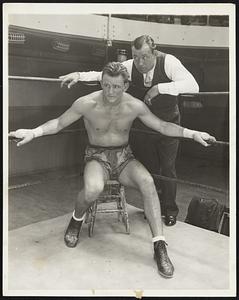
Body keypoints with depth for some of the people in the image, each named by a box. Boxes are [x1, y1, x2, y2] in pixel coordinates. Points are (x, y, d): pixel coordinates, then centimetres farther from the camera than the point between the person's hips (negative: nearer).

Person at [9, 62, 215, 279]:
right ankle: (77, 219, 2)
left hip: (124, 157, 2)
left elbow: (163, 126, 2)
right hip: (97, 157, -1)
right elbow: (58, 123, -3)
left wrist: (191, 133, -10)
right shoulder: (87, 104, -12)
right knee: (92, 190, -36)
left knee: (147, 182, -30)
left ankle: (160, 246, -24)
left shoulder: (135, 106, -7)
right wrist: (34, 132, -20)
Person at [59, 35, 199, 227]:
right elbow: (101, 75, -6)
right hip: (142, 127, 2)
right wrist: (79, 75, -23)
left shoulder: (168, 62, -22)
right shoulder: (129, 67, -14)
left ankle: (170, 210, 23)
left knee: (168, 168, 3)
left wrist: (159, 88, -37)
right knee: (148, 168, 10)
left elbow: (193, 86, -32)